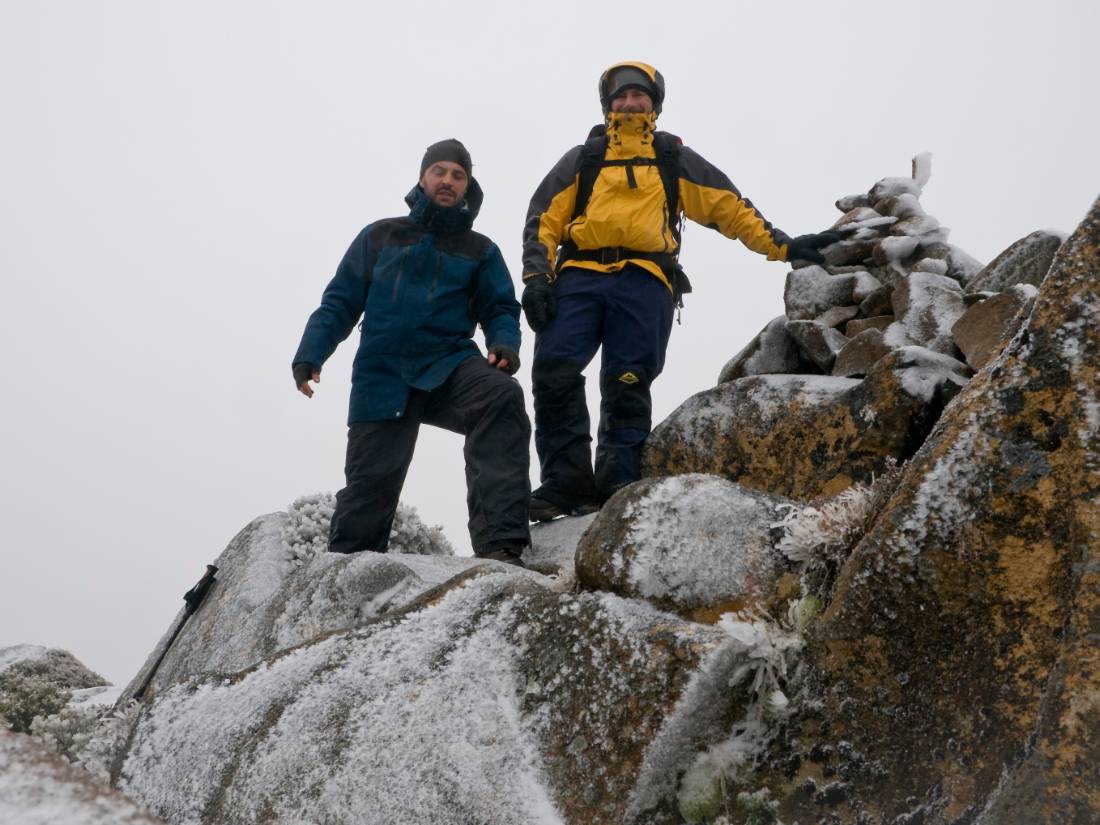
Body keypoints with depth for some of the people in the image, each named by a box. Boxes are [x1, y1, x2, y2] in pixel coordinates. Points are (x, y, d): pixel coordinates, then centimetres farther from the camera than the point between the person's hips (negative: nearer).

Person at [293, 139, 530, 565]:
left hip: (449, 366, -1)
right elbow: (340, 301, 13)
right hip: (382, 376, 1)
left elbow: (501, 309, 13)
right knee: (369, 483, -4)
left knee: (502, 396, -32)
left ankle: (500, 545, -39)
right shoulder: (381, 236, 15)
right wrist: (310, 354, -1)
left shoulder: (480, 251, 16)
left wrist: (504, 345, -10)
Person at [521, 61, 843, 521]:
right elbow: (544, 220, 15)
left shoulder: (674, 159, 23)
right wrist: (537, 275, -1)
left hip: (644, 281, -1)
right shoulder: (582, 159, 24)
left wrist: (783, 246, 8)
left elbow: (731, 208, 18)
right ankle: (565, 483, -15)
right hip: (579, 277, 1)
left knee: (627, 387, -12)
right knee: (554, 373, -17)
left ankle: (617, 489, -11)